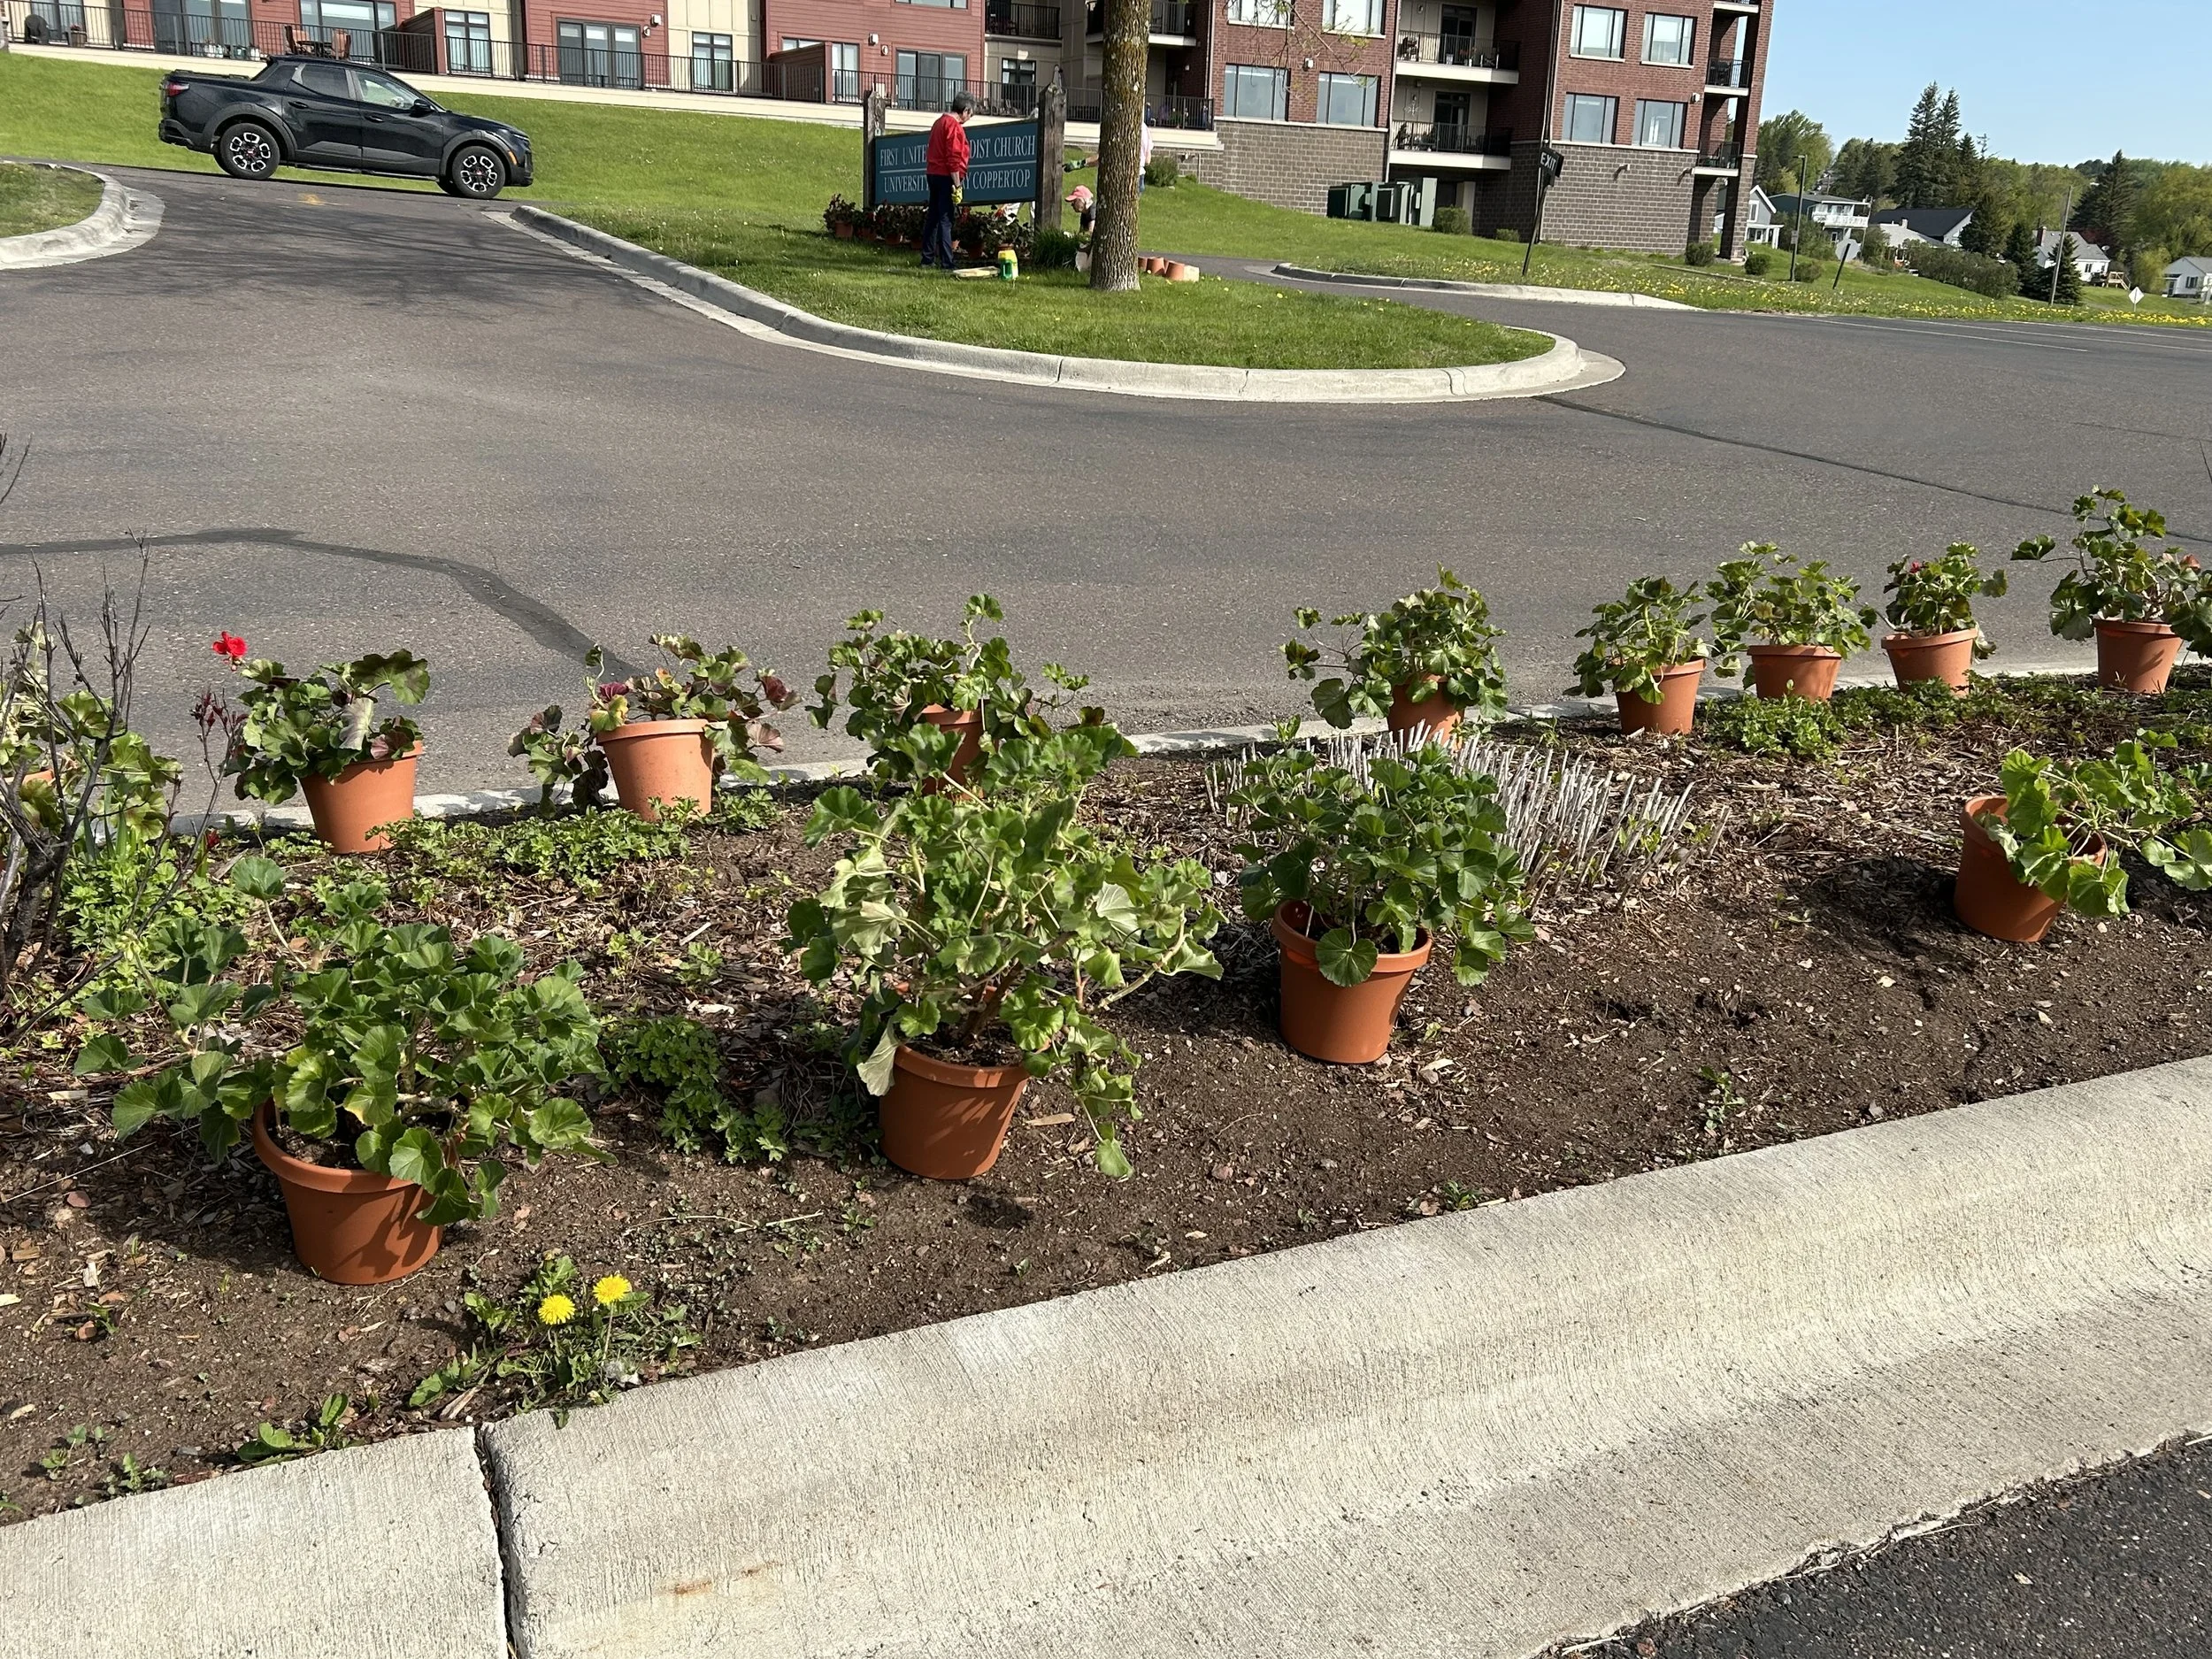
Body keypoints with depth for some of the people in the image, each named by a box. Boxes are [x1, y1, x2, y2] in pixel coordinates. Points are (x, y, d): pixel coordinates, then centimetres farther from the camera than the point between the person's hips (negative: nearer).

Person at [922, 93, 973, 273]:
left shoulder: (940, 122, 17)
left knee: (933, 217, 12)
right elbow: (954, 157, -19)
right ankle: (946, 264, -11)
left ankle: (927, 260, 17)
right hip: (946, 177, -9)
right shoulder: (954, 125, -12)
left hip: (933, 174, 9)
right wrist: (957, 183, -18)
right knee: (946, 220, -9)